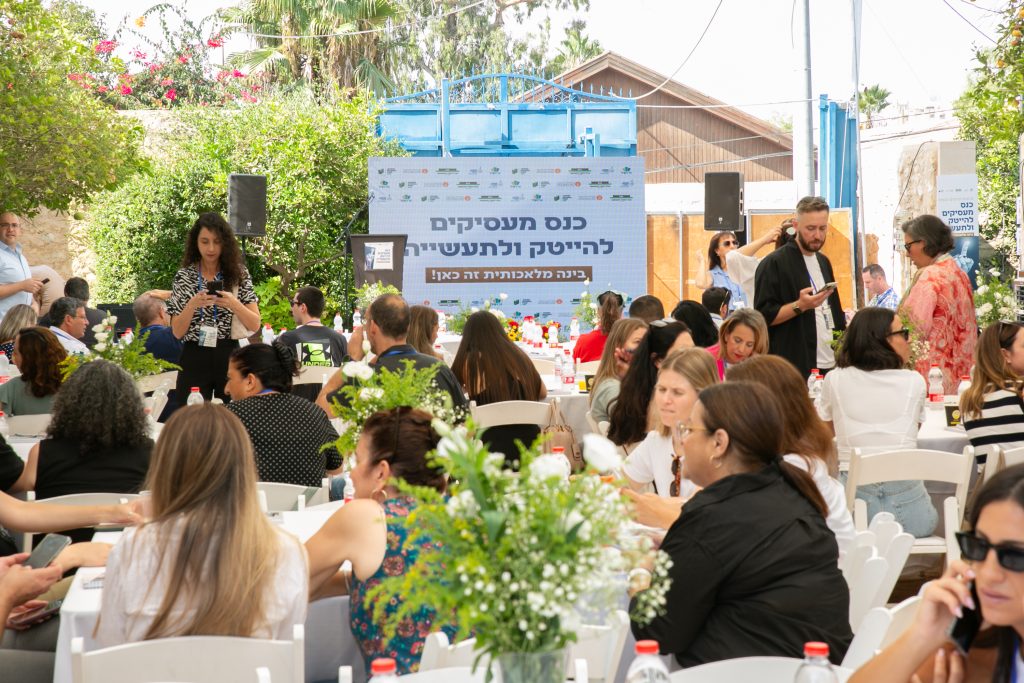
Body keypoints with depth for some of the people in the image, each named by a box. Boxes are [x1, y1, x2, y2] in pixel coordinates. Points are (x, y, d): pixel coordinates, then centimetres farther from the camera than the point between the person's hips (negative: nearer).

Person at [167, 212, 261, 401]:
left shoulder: (239, 273, 2)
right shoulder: (184, 276, 1)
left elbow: (255, 325, -1)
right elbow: (177, 332, -2)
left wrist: (234, 304, -18)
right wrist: (193, 305, -19)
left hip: (229, 357, 1)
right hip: (194, 359, 0)